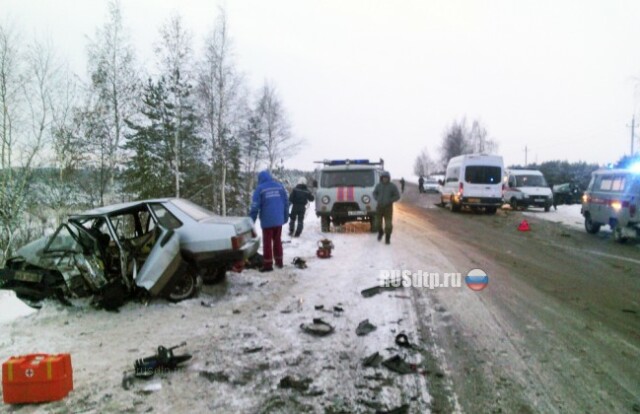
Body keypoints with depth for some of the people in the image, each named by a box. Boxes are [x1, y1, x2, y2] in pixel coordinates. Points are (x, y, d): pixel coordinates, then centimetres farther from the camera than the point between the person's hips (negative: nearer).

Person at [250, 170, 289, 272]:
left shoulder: (260, 188, -5)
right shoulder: (279, 186, 8)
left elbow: (255, 206, -9)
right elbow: (286, 202, 9)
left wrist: (251, 221, -3)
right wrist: (286, 217, 18)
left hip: (267, 221, -4)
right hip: (279, 219, 4)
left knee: (267, 242, 3)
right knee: (277, 241, 17)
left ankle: (268, 264, 3)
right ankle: (279, 262, 25)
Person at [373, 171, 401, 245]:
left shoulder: (392, 186, -6)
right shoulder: (378, 185, 2)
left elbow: (397, 196, -4)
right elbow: (374, 193, 15)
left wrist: (389, 201, -14)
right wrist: (377, 199, -2)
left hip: (388, 207, -3)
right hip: (379, 207, 3)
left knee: (388, 223, -6)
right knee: (378, 222, 11)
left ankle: (387, 238, 7)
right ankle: (380, 233, 39)